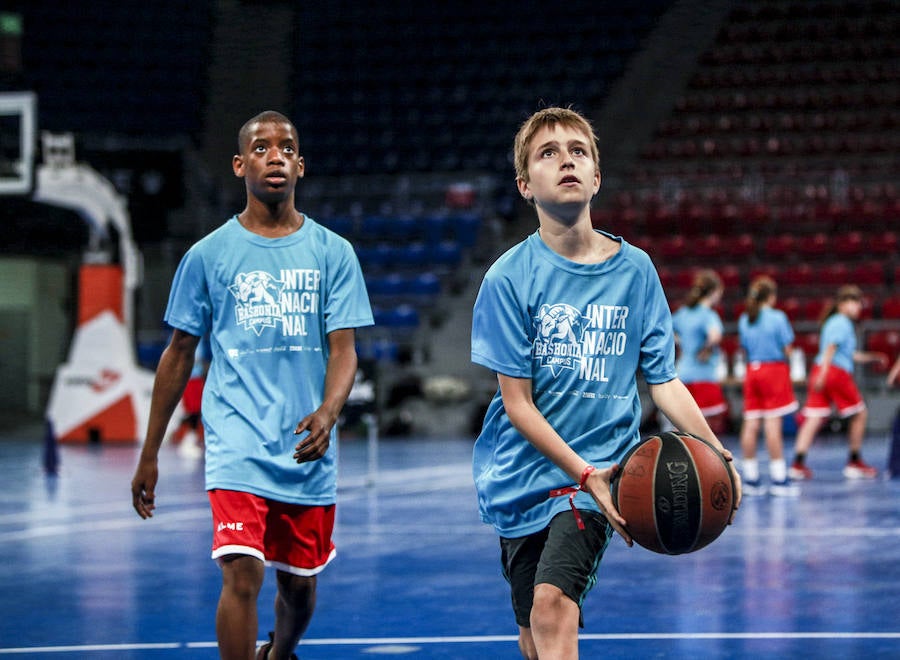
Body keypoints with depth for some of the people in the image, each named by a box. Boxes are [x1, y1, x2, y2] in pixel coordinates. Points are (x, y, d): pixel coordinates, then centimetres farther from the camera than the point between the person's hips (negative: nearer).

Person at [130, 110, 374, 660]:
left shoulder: (333, 253, 4)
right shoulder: (208, 255, 3)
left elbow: (343, 350, -2)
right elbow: (179, 355, 10)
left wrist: (327, 415, -23)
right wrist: (150, 454, 10)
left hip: (309, 452, 2)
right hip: (238, 446, -2)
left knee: (299, 584, 14)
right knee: (242, 575, -19)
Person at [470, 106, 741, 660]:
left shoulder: (635, 269, 2)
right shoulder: (510, 277, -6)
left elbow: (664, 380, 6)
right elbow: (518, 404, -8)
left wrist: (716, 453, -8)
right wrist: (585, 474, -18)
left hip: (597, 471, -1)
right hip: (520, 477, 1)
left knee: (554, 604, -23)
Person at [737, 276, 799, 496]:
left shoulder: (744, 319, 7)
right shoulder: (777, 317, -9)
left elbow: (744, 348, 11)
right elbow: (787, 349, -7)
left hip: (752, 370, 5)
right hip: (774, 369, -5)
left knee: (750, 425, 4)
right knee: (773, 426, -6)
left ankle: (750, 478, 7)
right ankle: (779, 479, -4)